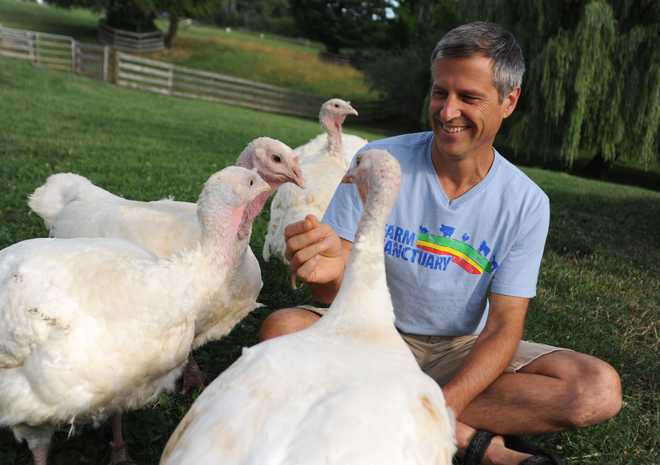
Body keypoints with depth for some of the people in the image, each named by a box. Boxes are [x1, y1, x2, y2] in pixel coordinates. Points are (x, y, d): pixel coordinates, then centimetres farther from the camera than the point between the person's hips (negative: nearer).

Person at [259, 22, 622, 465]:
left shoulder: (526, 204, -10)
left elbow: (503, 328, -13)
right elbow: (338, 288, -15)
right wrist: (328, 272, -41)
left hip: (462, 351, 0)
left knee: (600, 389, -19)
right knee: (281, 329, -31)